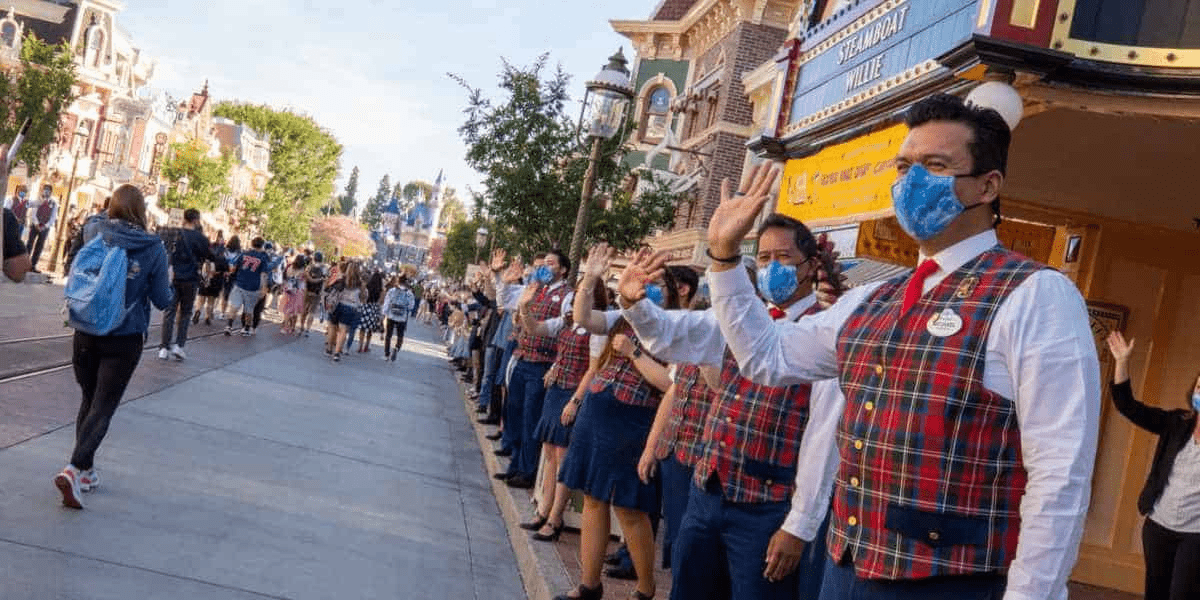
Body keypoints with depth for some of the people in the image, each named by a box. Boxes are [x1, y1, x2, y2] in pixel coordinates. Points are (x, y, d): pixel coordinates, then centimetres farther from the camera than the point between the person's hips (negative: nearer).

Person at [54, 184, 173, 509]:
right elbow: (162, 300, -5)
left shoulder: (95, 235, -4)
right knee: (103, 407, 2)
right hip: (124, 339, -3)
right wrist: (171, 292, 15)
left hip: (86, 333, 3)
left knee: (89, 400, 19)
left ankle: (86, 470, 26)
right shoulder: (153, 248, -10)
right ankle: (75, 469, -15)